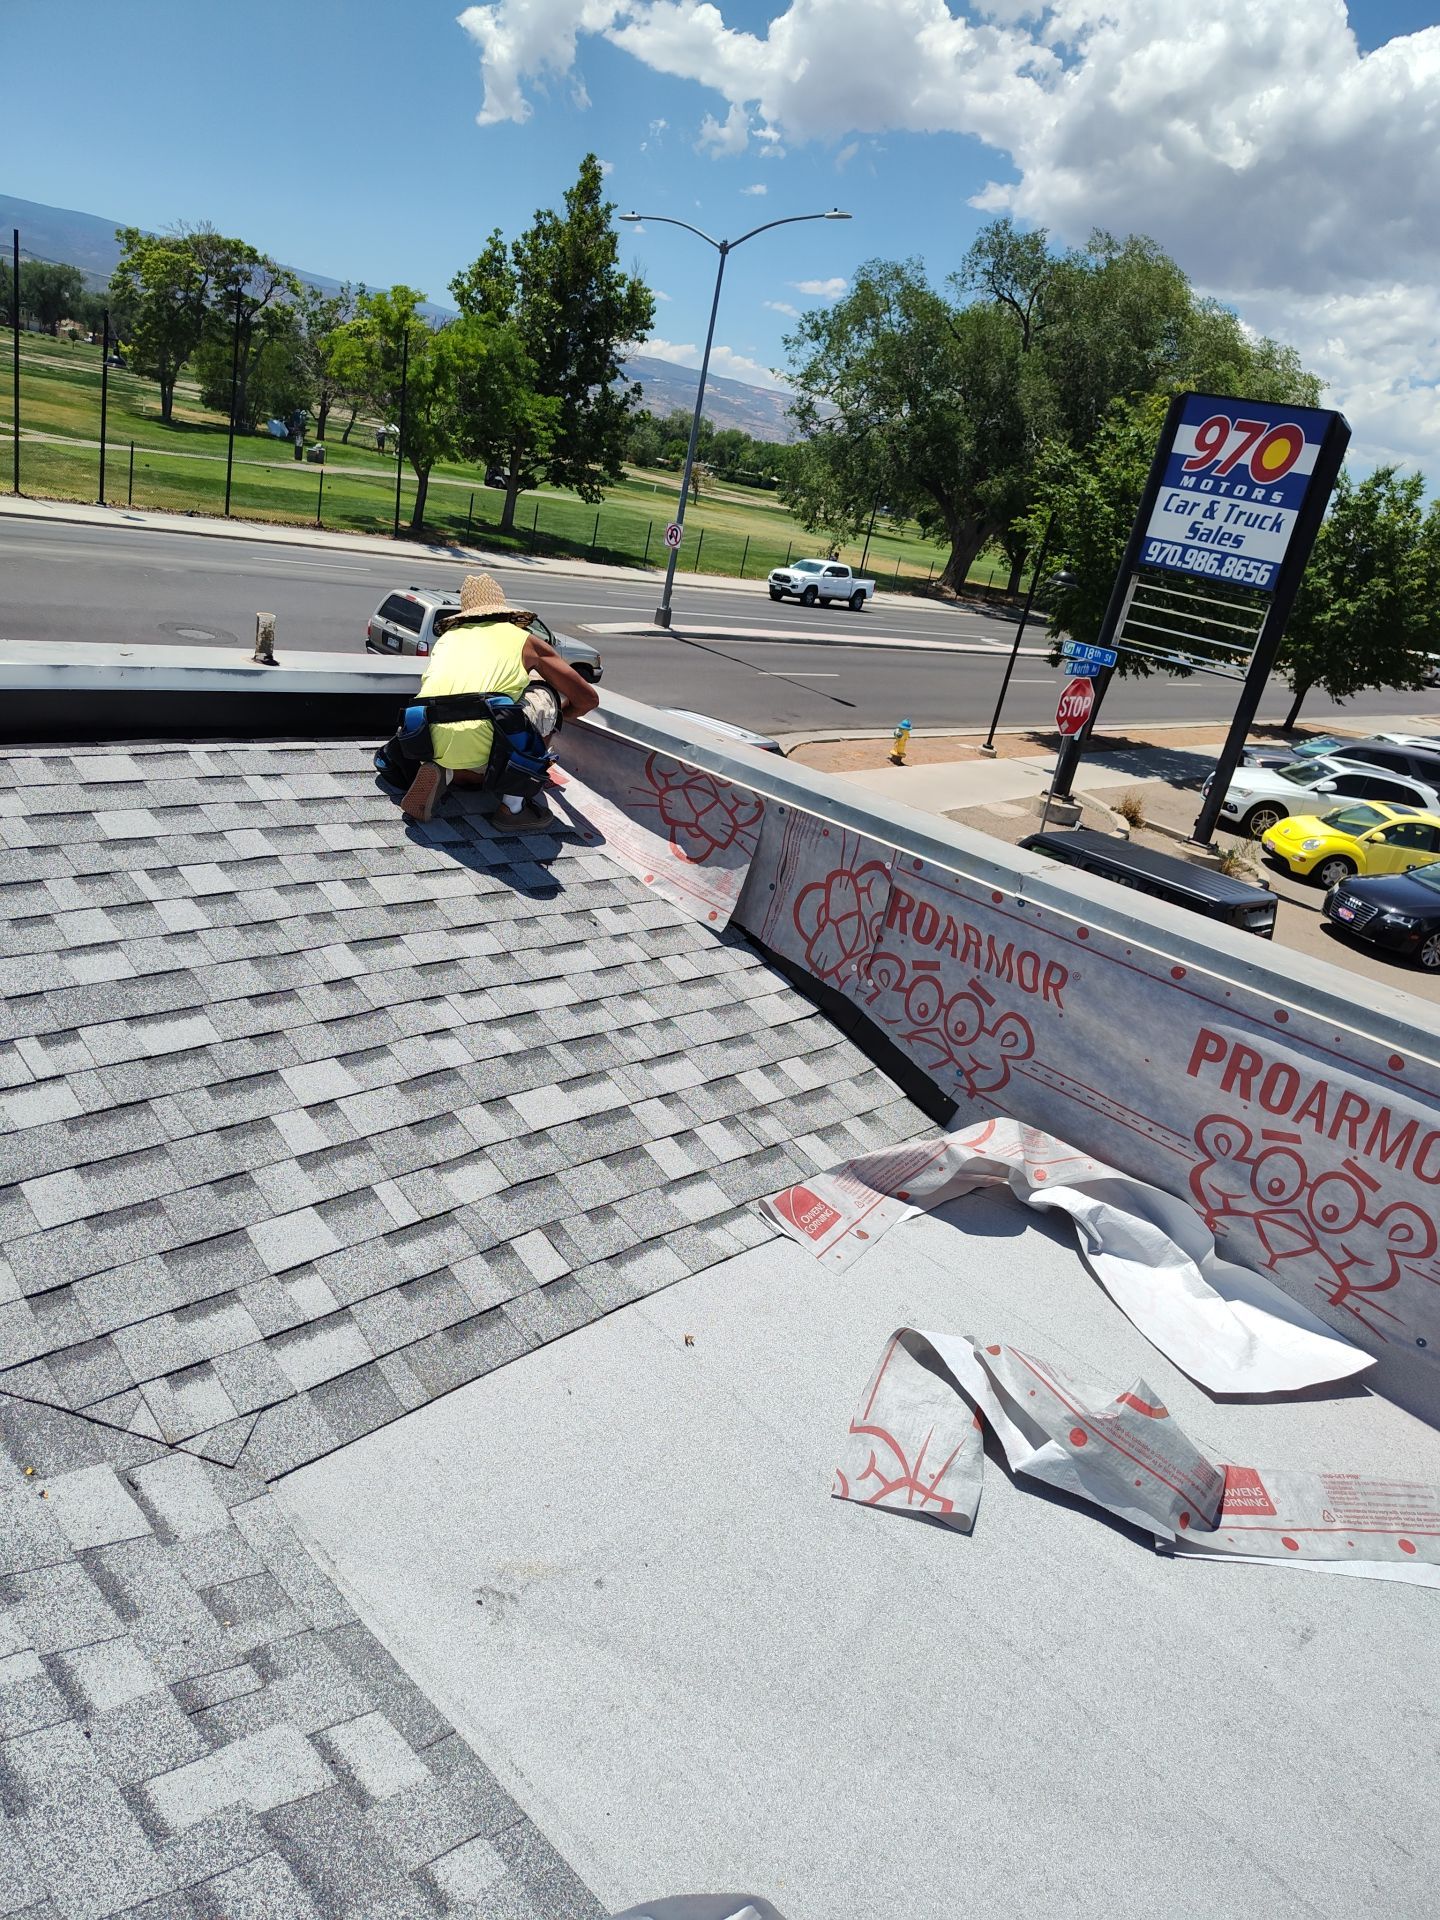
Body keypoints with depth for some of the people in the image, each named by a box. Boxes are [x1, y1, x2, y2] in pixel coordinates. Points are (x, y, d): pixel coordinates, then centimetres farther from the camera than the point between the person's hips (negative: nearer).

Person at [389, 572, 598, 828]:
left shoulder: (449, 636, 27)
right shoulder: (525, 640, 17)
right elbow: (588, 699, 20)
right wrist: (554, 714, 42)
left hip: (426, 746, 6)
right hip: (475, 747, -6)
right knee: (544, 694, 21)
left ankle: (441, 775, 5)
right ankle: (514, 802, 12)